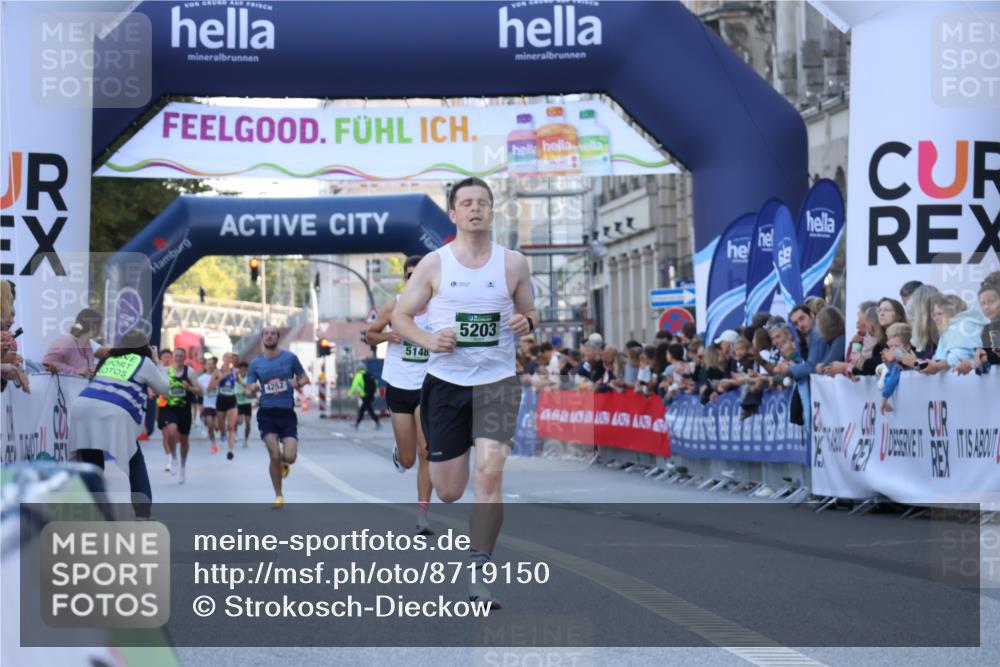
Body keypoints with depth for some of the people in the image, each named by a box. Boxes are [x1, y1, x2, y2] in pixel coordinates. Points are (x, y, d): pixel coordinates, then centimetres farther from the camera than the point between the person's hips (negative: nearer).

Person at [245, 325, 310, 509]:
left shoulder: (290, 358, 0)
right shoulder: (255, 363, 3)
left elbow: (305, 378, 9)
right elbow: (249, 392, 5)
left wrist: (298, 384, -14)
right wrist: (252, 390, -19)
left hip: (287, 413, 0)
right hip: (267, 413, 0)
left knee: (289, 457, -11)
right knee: (274, 456, -10)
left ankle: (284, 463, 28)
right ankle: (278, 496, 8)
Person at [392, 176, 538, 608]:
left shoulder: (514, 263, 3)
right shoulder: (434, 264, 1)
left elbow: (530, 312, 15)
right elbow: (400, 316, 6)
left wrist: (526, 323, -9)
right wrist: (429, 341, -13)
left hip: (497, 382, 0)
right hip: (445, 381, 0)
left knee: (489, 475, -17)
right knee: (449, 490, 6)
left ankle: (479, 573, -8)